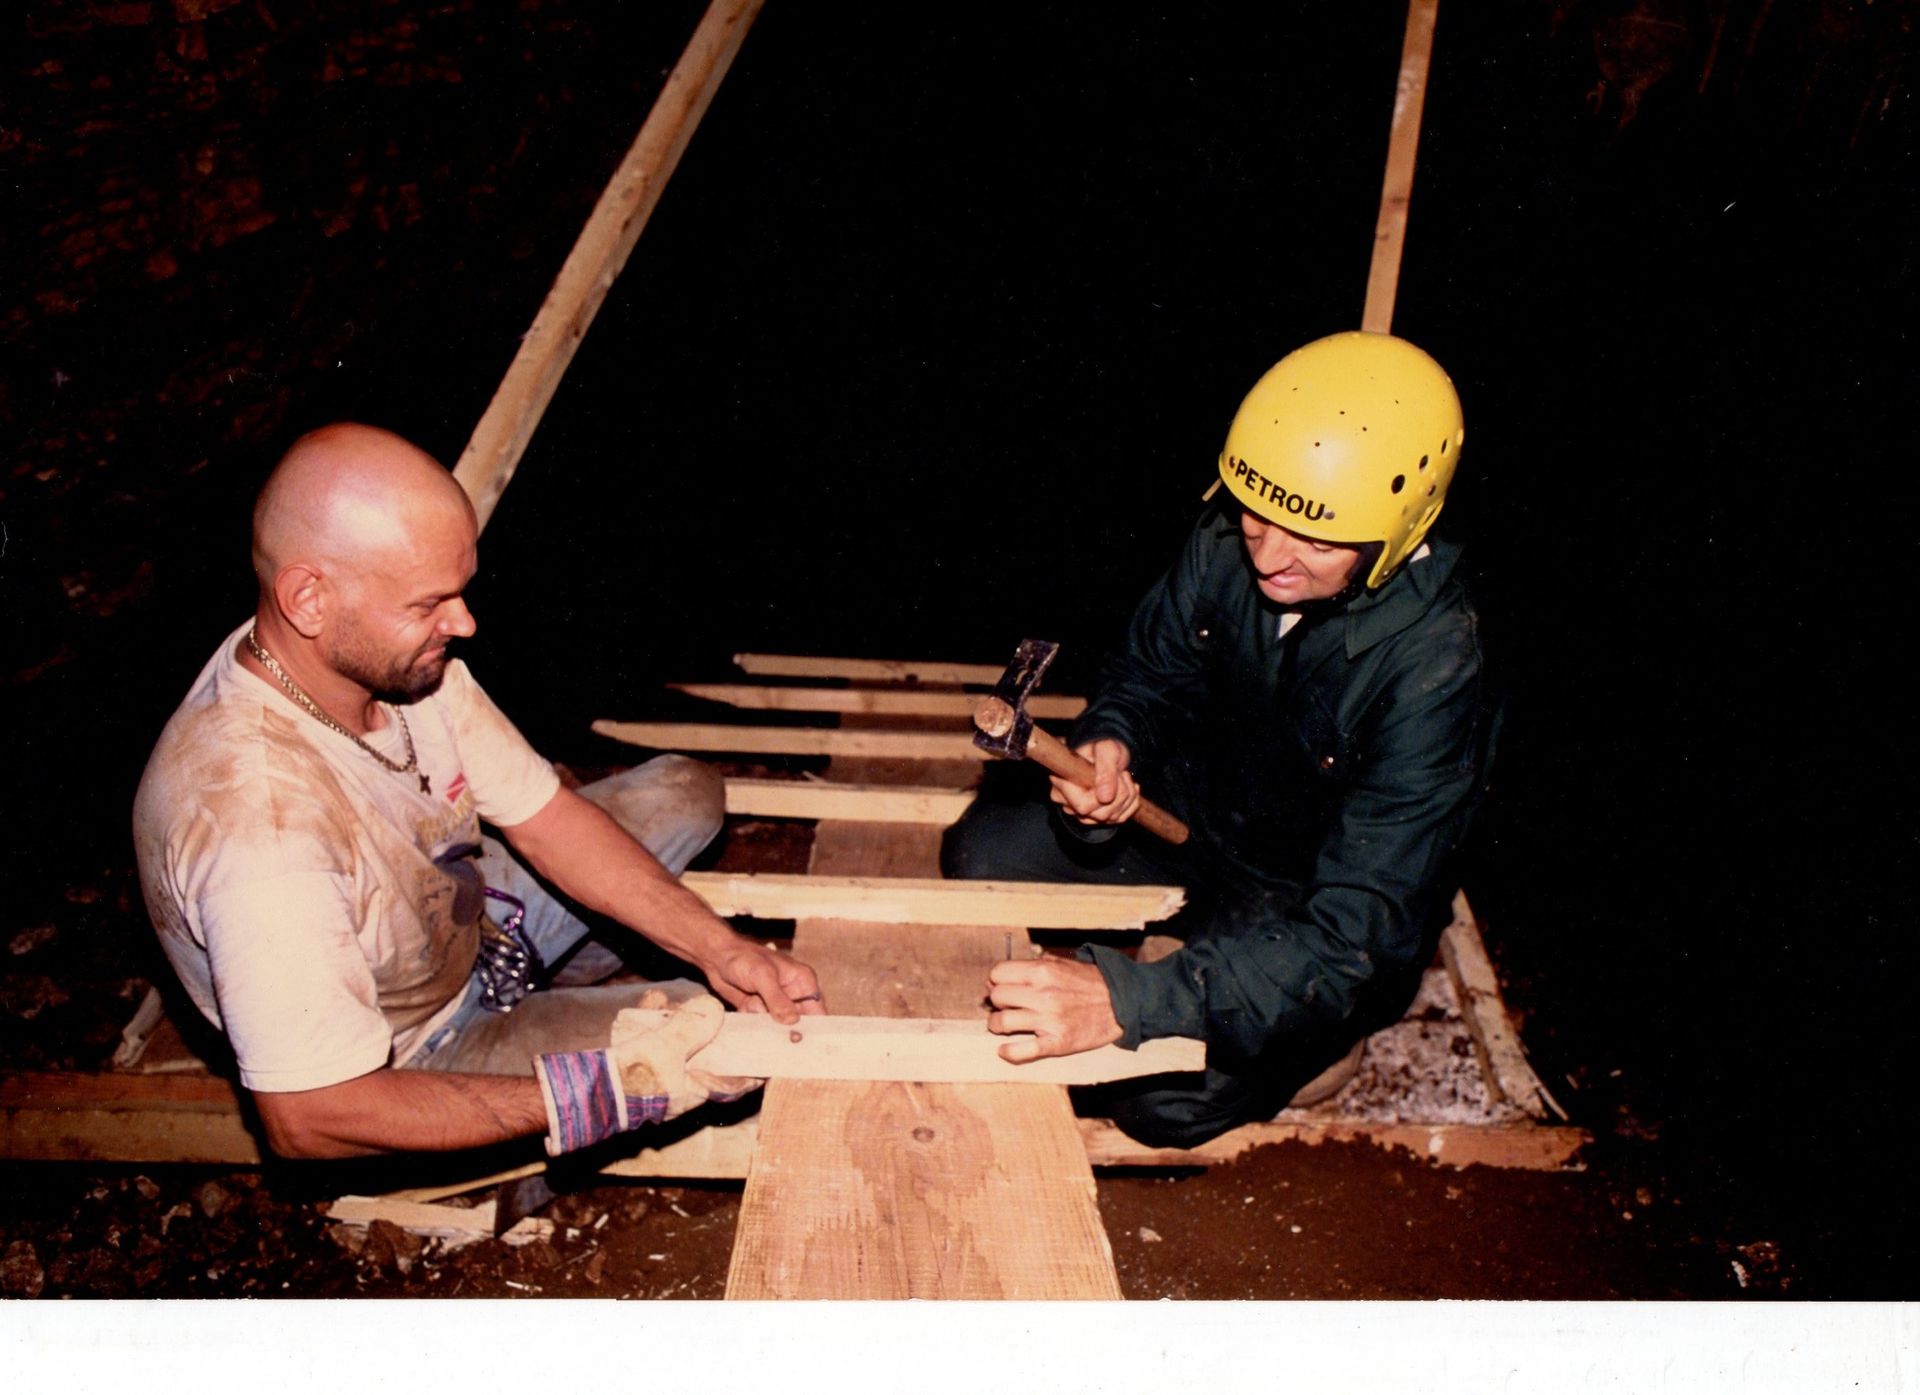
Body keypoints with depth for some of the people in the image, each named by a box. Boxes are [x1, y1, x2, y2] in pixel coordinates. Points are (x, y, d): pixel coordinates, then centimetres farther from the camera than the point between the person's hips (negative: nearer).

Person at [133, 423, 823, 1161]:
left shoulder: (396, 653, -20)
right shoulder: (258, 825, -41)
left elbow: (544, 816, -9)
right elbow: (306, 1121, -33)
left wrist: (718, 946, -18)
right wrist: (592, 1090, -34)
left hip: (468, 914, 7)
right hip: (408, 1064, -6)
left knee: (685, 793, 10)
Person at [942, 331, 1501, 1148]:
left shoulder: (1433, 670, -34)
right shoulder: (1226, 542, -19)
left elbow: (1355, 933, -37)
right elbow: (1152, 672, 1)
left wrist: (1126, 1001, -48)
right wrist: (1111, 743, -24)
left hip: (1314, 909, -5)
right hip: (1200, 814, 5)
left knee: (1161, 1095, -20)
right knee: (978, 851, -4)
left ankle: (1315, 1043, 9)